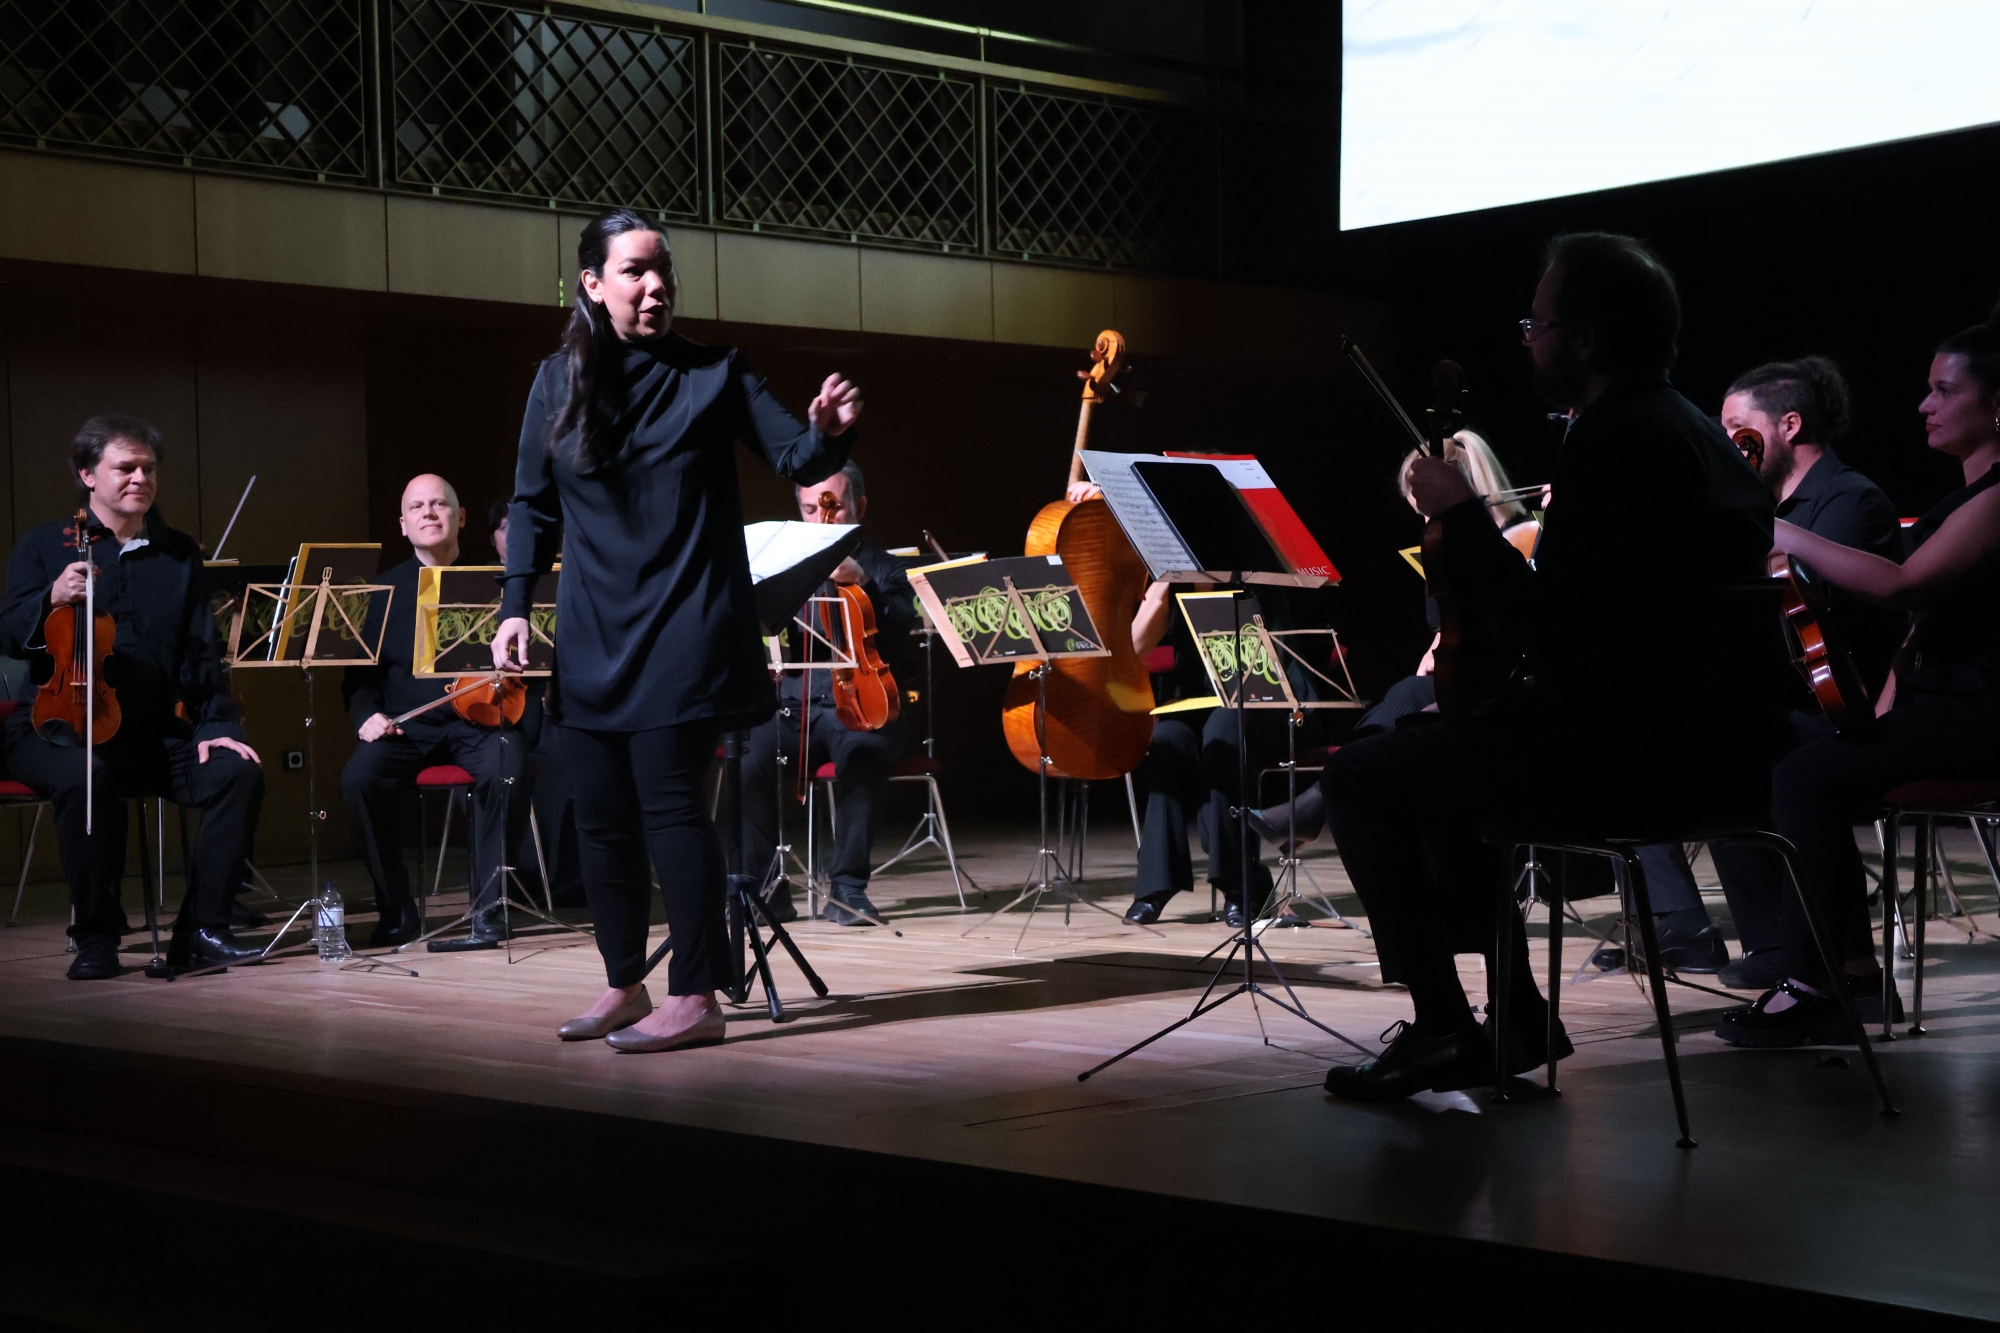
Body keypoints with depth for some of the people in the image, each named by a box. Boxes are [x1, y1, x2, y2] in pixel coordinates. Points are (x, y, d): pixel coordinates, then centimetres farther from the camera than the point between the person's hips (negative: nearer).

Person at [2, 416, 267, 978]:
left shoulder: (180, 554, 15)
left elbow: (202, 652, 9)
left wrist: (215, 725, -7)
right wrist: (51, 600, -24)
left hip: (155, 732, 4)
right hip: (58, 726, -3)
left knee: (238, 771, -22)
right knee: (86, 778, -37)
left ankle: (201, 930, -12)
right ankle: (96, 937, -20)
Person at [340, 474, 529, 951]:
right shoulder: (385, 590, 13)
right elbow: (360, 671, 12)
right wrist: (366, 715, -7)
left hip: (480, 720, -2)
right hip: (407, 726, 2)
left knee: (505, 773, -34)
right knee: (360, 778, -28)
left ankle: (489, 909, -21)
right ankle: (396, 909, -12)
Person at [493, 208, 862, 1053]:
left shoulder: (712, 375, -1)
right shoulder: (558, 383, 7)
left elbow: (798, 460, -5)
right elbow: (533, 505, 11)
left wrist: (828, 433, -27)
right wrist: (516, 605, 3)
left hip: (683, 632, -4)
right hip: (592, 637, 4)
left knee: (668, 801, -7)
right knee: (600, 812, 8)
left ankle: (696, 998, -1)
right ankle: (624, 985, 23)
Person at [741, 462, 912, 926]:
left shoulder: (885, 568, 13)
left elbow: (900, 628, -4)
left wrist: (862, 583, -18)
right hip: (792, 702, 2)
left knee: (863, 753, -37)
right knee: (748, 757, -30)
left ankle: (847, 885, -27)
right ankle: (765, 888, -17)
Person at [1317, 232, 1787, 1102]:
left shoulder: (1614, 442, -17)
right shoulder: (1693, 432, 16)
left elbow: (1550, 629, -22)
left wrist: (1462, 516, -12)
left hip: (1635, 759, -11)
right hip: (1702, 742, 11)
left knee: (1357, 778, -5)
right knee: (1440, 746, 29)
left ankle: (1442, 1028, -1)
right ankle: (1514, 1017, 27)